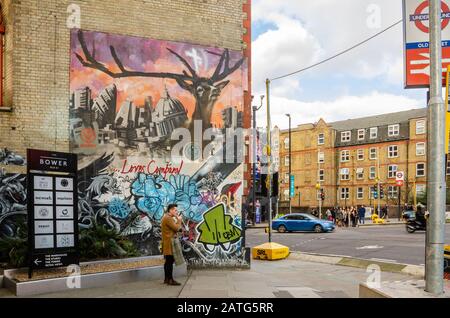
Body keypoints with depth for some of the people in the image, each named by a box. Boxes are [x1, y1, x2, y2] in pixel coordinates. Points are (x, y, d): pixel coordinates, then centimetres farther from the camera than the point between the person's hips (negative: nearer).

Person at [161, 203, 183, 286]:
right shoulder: (168, 218, -15)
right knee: (170, 261, -9)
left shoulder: (167, 218, 20)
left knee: (168, 261, 14)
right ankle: (170, 279, -8)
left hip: (168, 243, 11)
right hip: (169, 243, -11)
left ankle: (166, 279, 19)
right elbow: (176, 228, -19)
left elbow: (174, 228, 19)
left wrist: (178, 220, 6)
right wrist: (179, 220, -5)